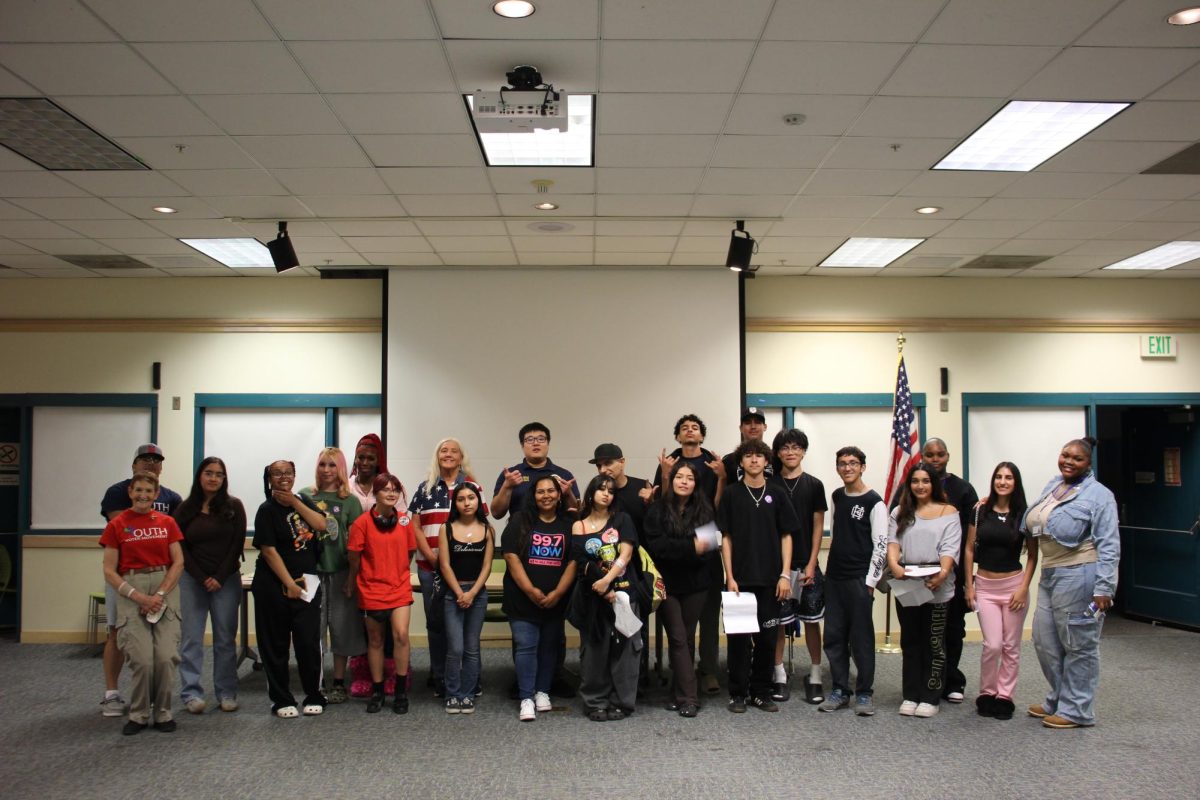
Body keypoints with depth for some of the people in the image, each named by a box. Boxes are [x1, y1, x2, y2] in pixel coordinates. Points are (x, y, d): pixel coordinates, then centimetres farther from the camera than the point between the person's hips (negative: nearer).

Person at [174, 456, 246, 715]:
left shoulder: (234, 506, 1)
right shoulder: (185, 509, 4)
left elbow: (238, 544, -2)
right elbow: (181, 548, 2)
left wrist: (220, 577, -9)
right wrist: (201, 578, -7)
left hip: (226, 580, 0)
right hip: (192, 580, 1)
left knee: (226, 639, 3)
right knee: (192, 638, 0)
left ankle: (226, 693, 9)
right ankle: (191, 693, 4)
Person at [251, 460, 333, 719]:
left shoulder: (303, 502, 9)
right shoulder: (267, 510, -5)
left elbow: (322, 525, -7)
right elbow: (269, 550, -11)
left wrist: (294, 502, -10)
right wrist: (290, 584, -13)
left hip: (307, 583, 3)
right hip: (274, 586, -3)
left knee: (309, 642, 0)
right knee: (276, 644, 4)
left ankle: (314, 696, 14)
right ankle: (282, 700, 17)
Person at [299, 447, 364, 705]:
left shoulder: (350, 500, 2)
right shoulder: (305, 496, 5)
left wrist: (352, 576, -6)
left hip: (340, 571, -1)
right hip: (311, 569, 1)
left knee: (341, 626, 5)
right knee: (313, 626, 4)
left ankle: (339, 683, 15)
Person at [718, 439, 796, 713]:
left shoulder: (776, 494, 5)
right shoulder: (732, 494, 2)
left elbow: (786, 536, 6)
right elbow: (726, 537, 1)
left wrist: (785, 575, -3)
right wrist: (730, 577, -6)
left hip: (770, 578, 2)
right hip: (740, 578, -1)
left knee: (767, 637, 7)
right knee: (739, 636, 3)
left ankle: (761, 692, 19)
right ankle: (738, 693, 13)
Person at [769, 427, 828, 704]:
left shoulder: (814, 485, 4)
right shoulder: (770, 485, 4)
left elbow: (818, 526, 3)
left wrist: (811, 564, -4)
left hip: (806, 564, 0)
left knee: (811, 620, 4)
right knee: (777, 621, 4)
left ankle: (815, 677, 14)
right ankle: (779, 676, 13)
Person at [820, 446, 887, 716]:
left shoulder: (874, 502, -7)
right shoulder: (837, 496, 11)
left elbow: (881, 544, -9)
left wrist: (870, 581, -12)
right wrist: (827, 570, 15)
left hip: (860, 579, -6)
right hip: (834, 577, 6)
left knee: (861, 638, 0)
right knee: (834, 637, 7)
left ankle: (864, 693, 11)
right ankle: (840, 691, 17)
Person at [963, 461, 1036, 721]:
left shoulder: (1024, 514, -2)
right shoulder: (980, 511, 0)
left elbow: (1032, 555, 2)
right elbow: (969, 549, 4)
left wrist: (1024, 588, -6)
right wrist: (969, 586, 2)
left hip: (1013, 585, 0)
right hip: (985, 585, 0)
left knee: (1011, 647, 5)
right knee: (993, 645, -7)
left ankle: (1004, 696, 18)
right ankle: (986, 693, 12)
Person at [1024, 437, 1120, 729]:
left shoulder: (1098, 495, -10)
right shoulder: (1052, 485, 13)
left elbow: (1108, 546, -13)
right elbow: (1034, 525, 27)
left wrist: (1103, 588, -18)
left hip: (1079, 576, -8)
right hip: (1049, 575, 8)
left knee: (1079, 645, 3)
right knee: (1045, 642, 15)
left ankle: (1076, 710, 14)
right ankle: (1058, 699, 31)